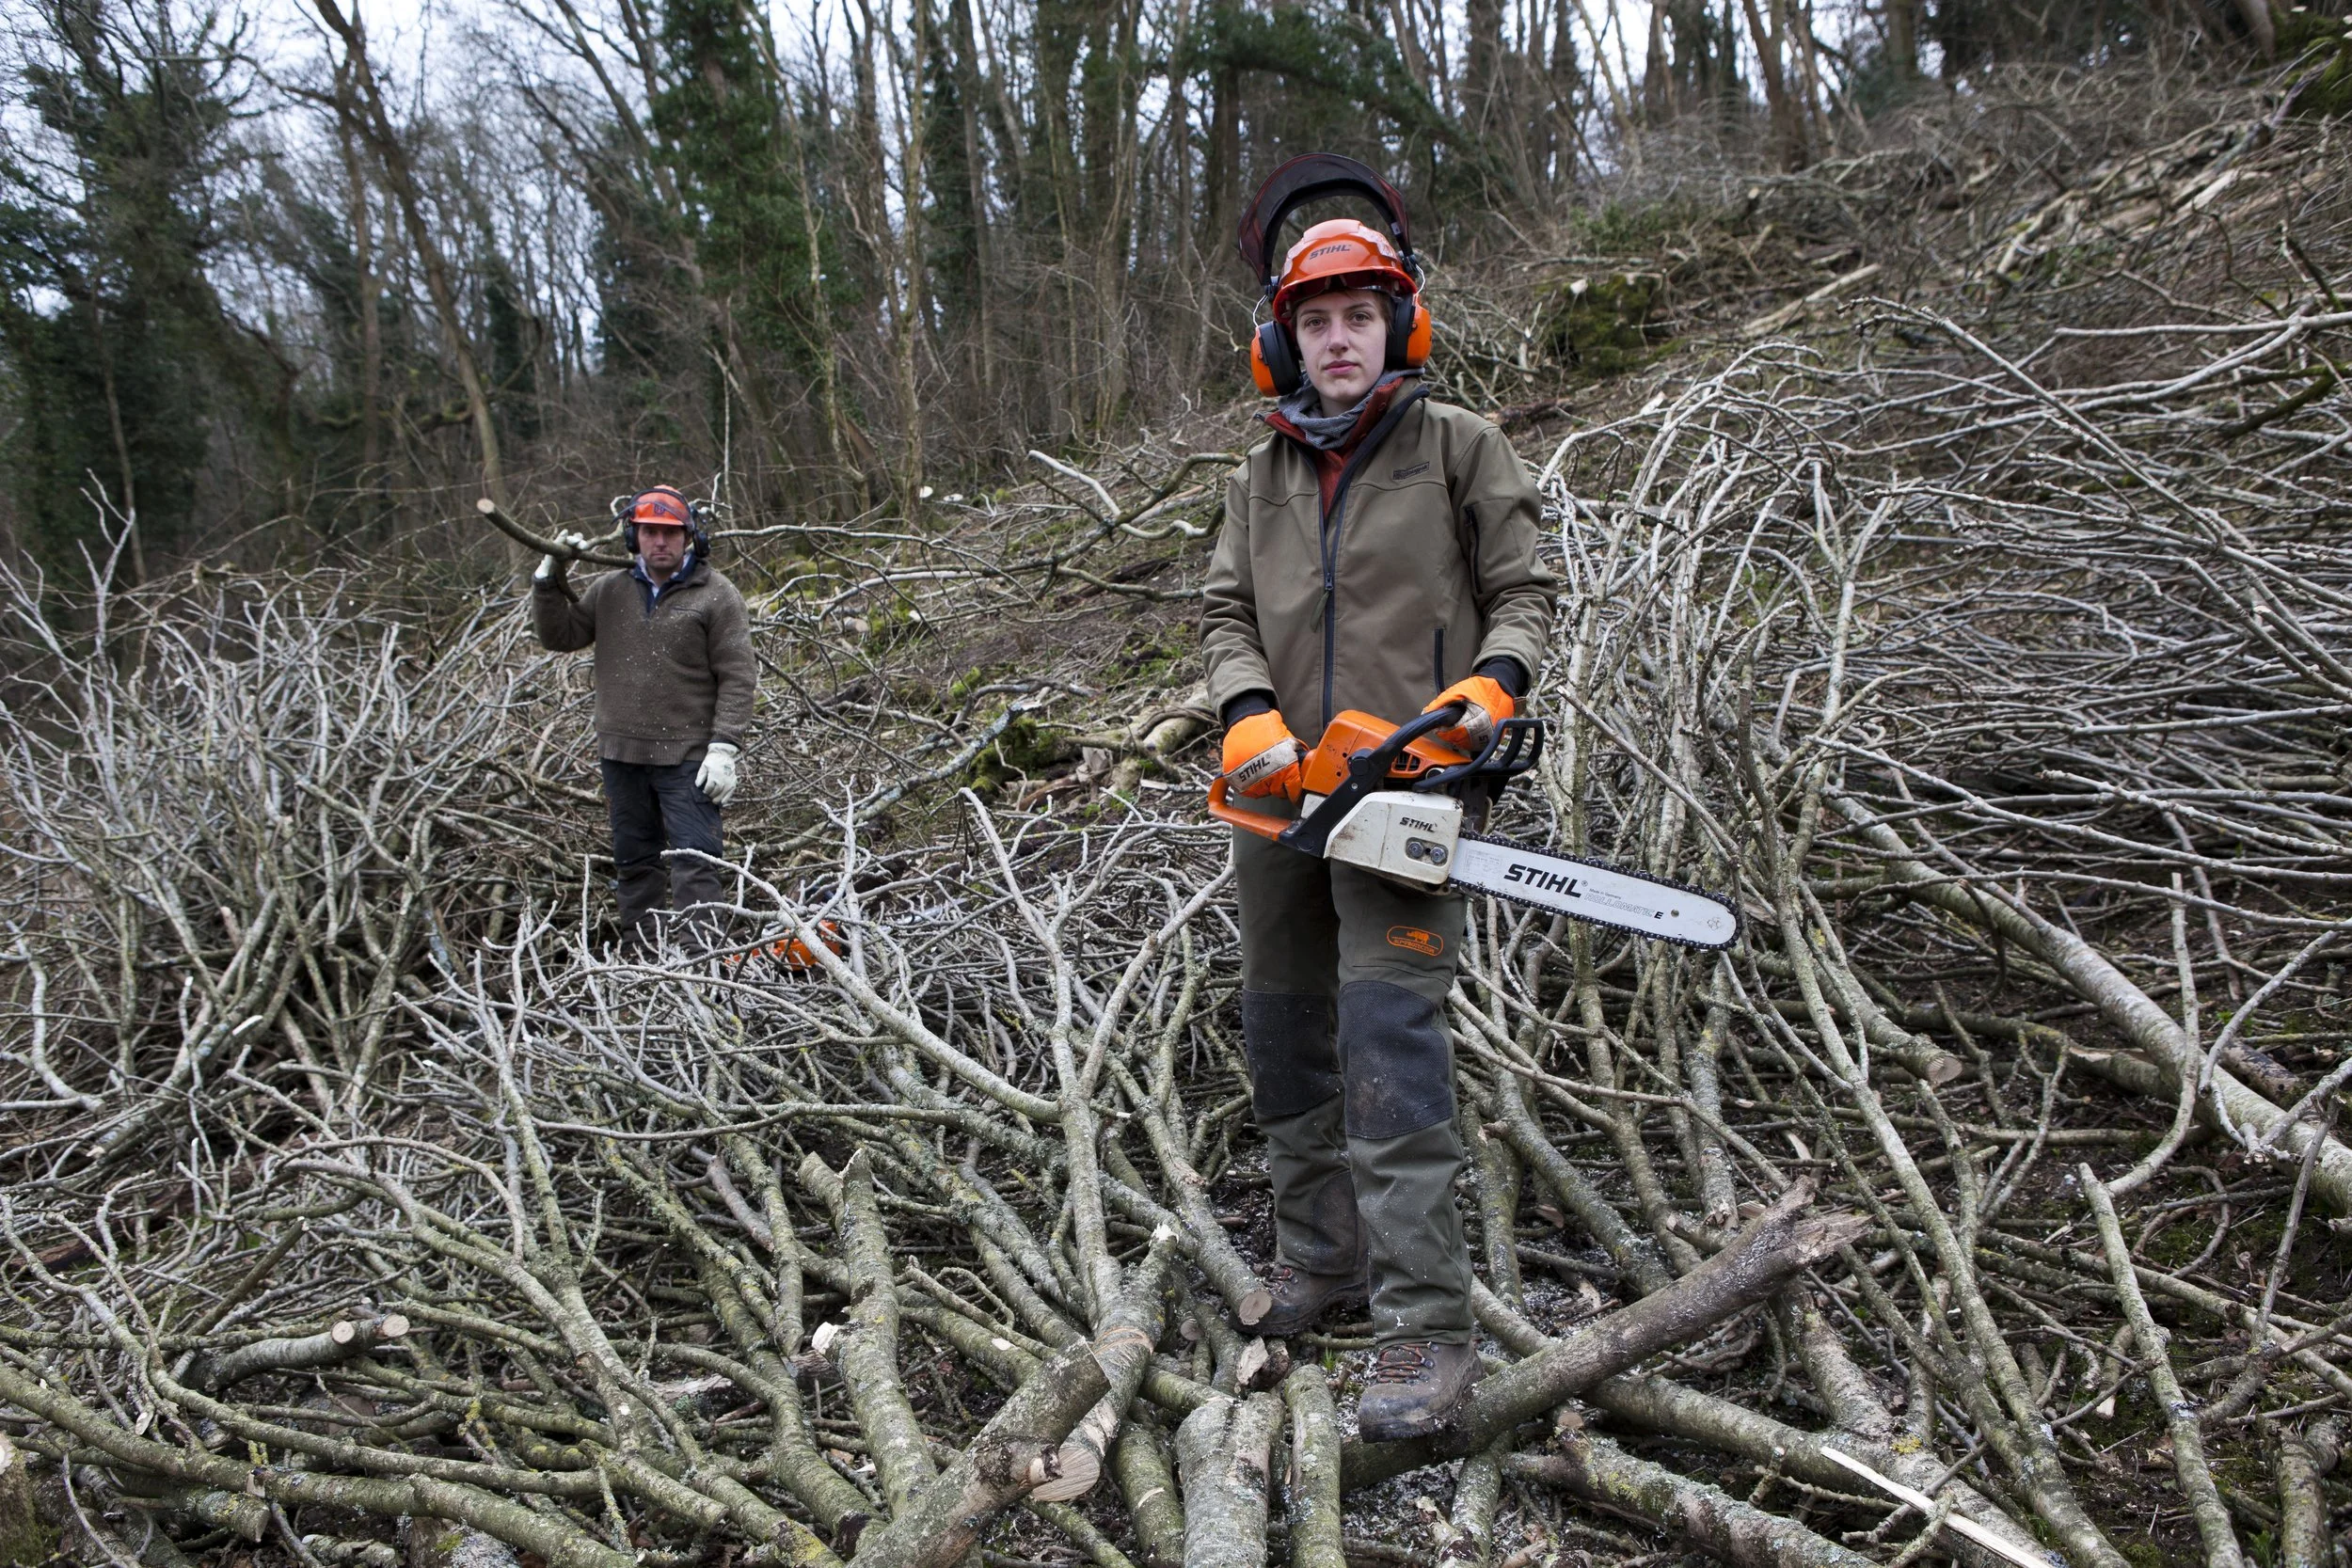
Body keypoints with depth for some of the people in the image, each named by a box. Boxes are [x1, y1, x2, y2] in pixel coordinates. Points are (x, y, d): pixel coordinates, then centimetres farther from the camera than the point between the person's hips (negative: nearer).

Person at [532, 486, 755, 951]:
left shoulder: (715, 594, -5)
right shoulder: (610, 590, 11)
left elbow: (738, 677, -9)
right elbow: (558, 636, 13)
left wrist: (725, 747, -17)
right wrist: (550, 578, 0)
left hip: (688, 758, -6)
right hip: (622, 755, 6)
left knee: (694, 862, -9)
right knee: (634, 860, 14)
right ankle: (641, 955, 23)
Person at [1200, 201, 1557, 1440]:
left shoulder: (1460, 450, 3)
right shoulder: (1262, 476, 14)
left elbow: (1524, 592, 4)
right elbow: (1227, 616, 11)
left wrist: (1490, 685, -16)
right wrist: (1249, 715, -8)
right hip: (1280, 792, 6)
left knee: (1390, 1035, -15)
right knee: (1281, 1030, 13)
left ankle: (1429, 1326, -11)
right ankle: (1320, 1257, 31)